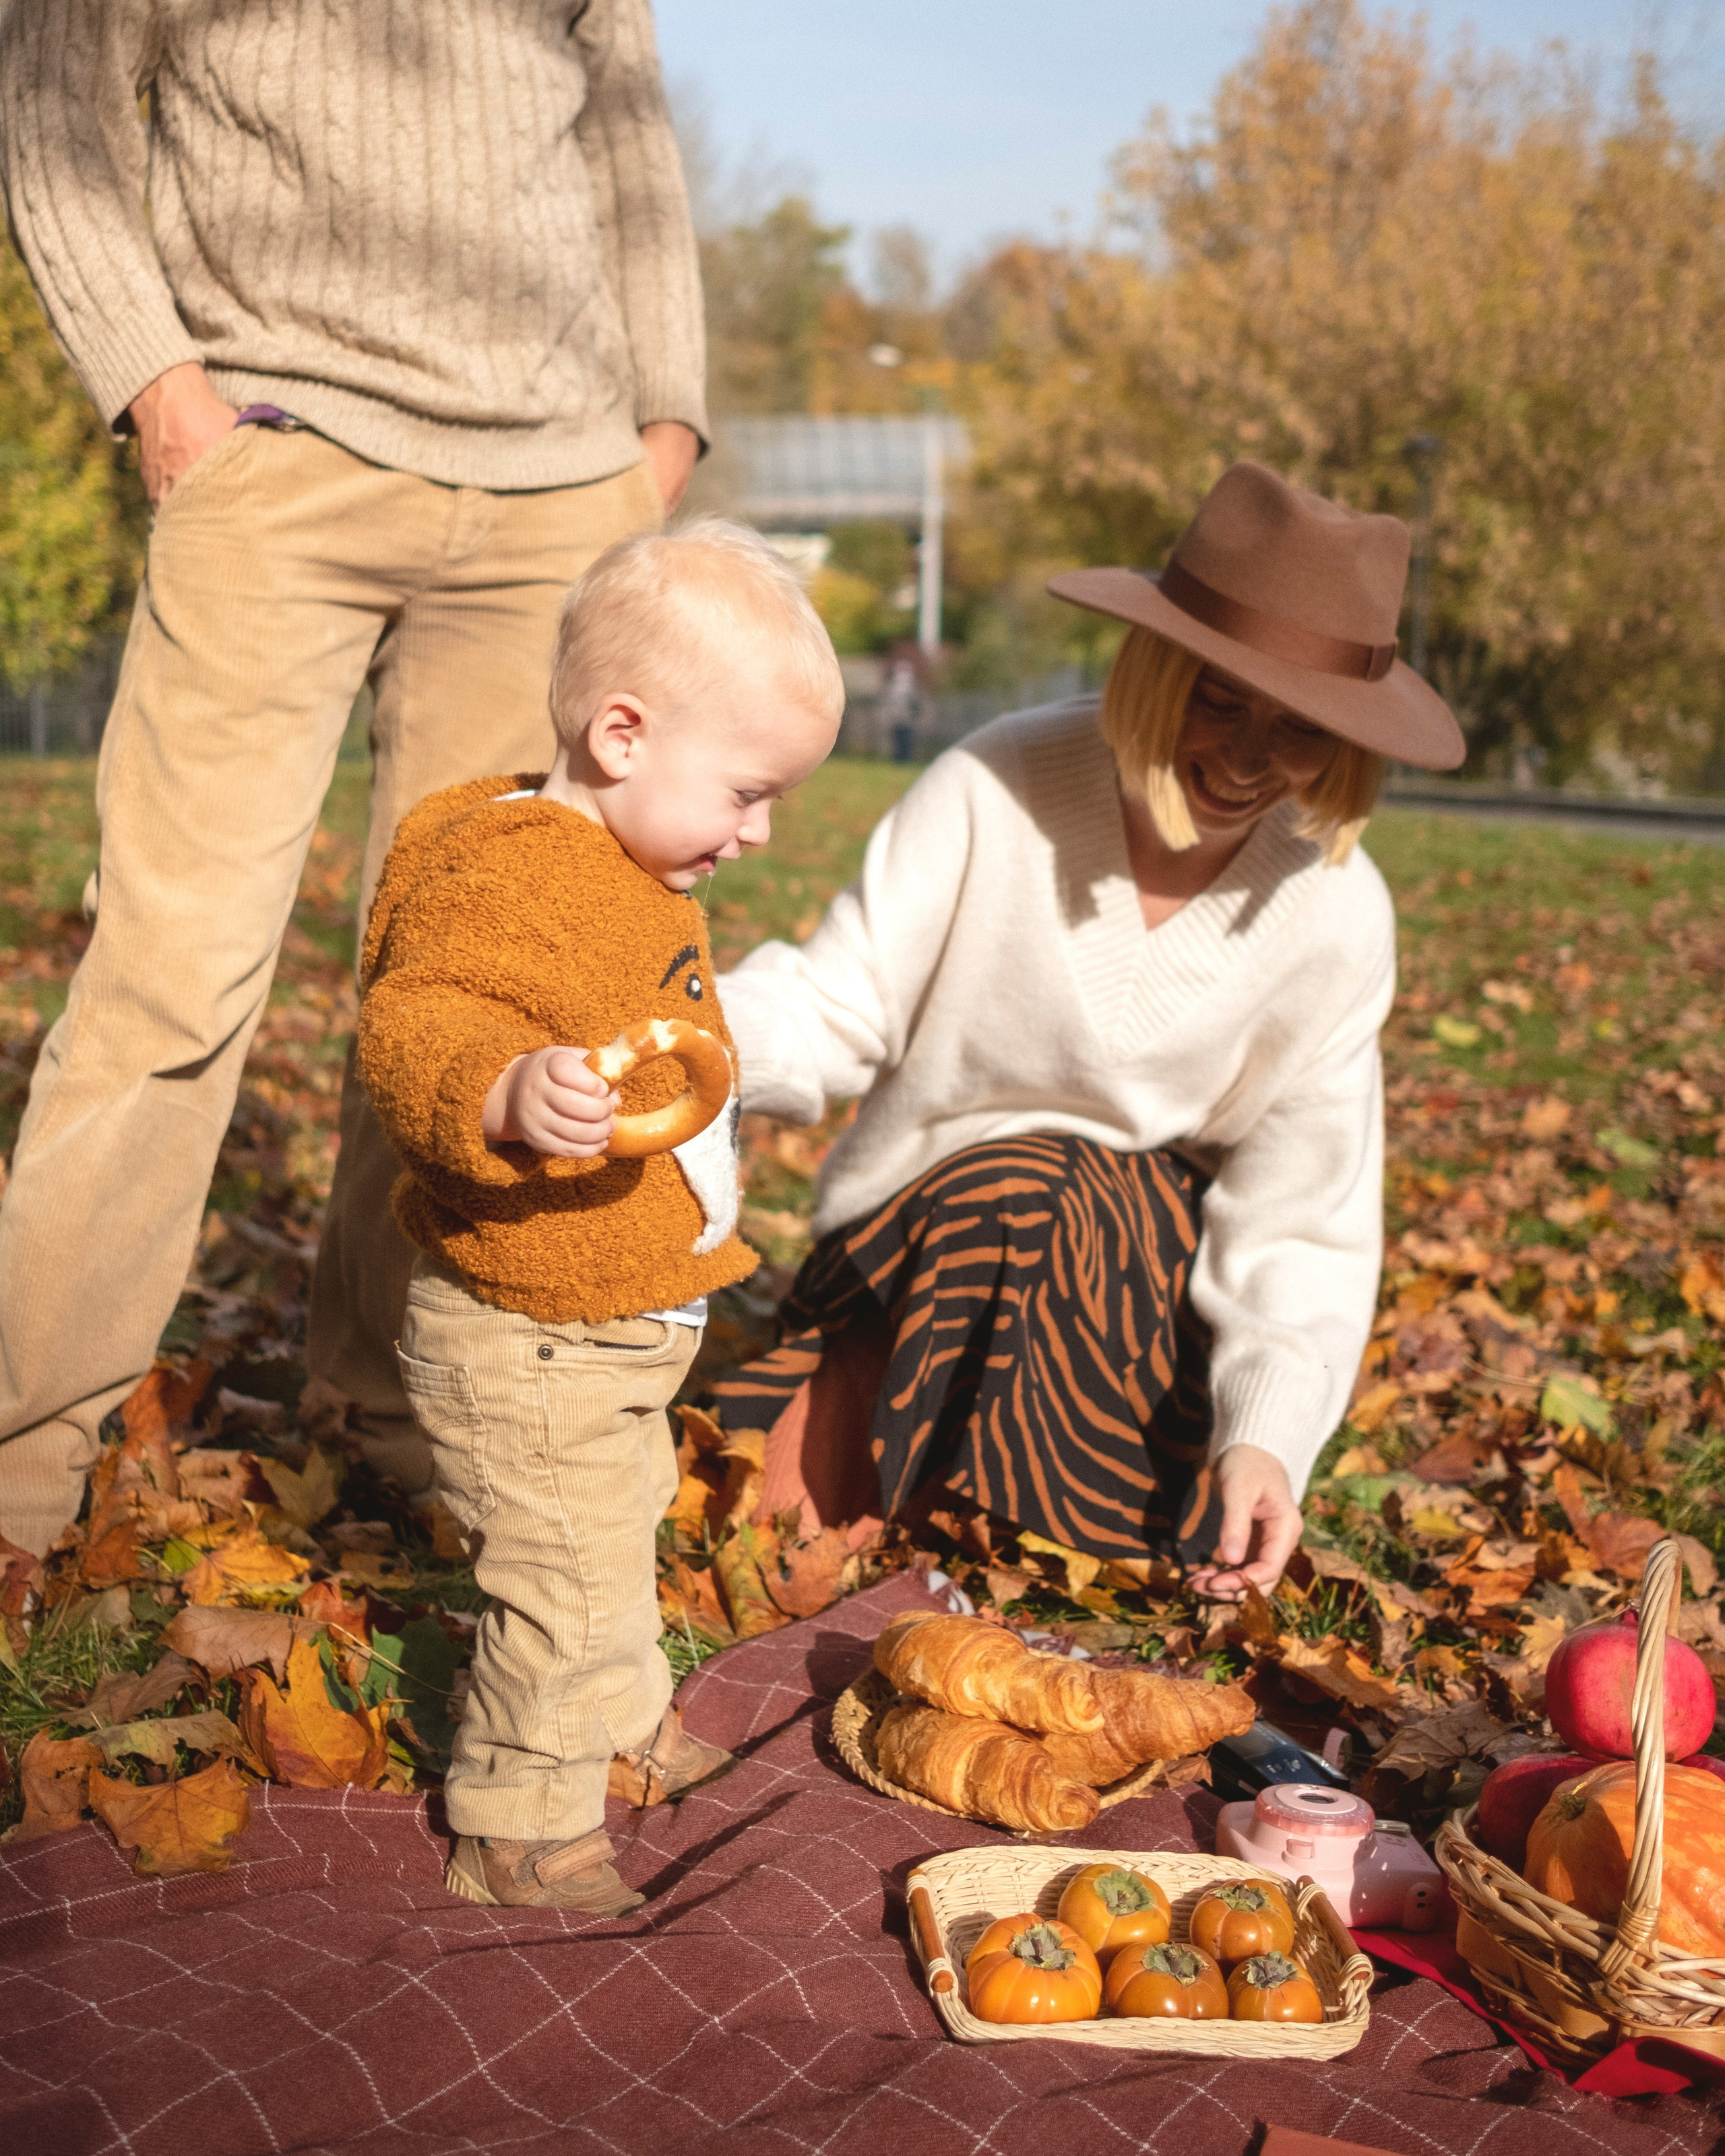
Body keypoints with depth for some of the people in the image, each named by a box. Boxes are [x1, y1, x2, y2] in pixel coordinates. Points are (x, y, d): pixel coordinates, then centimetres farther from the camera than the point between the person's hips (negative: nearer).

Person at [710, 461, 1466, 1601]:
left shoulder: (1338, 917, -11)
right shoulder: (995, 794, -19)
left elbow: (1301, 1217, -8)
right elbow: (834, 1010, -15)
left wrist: (1267, 1433, -23)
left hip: (1147, 1264, 1)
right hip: (910, 1239, -1)